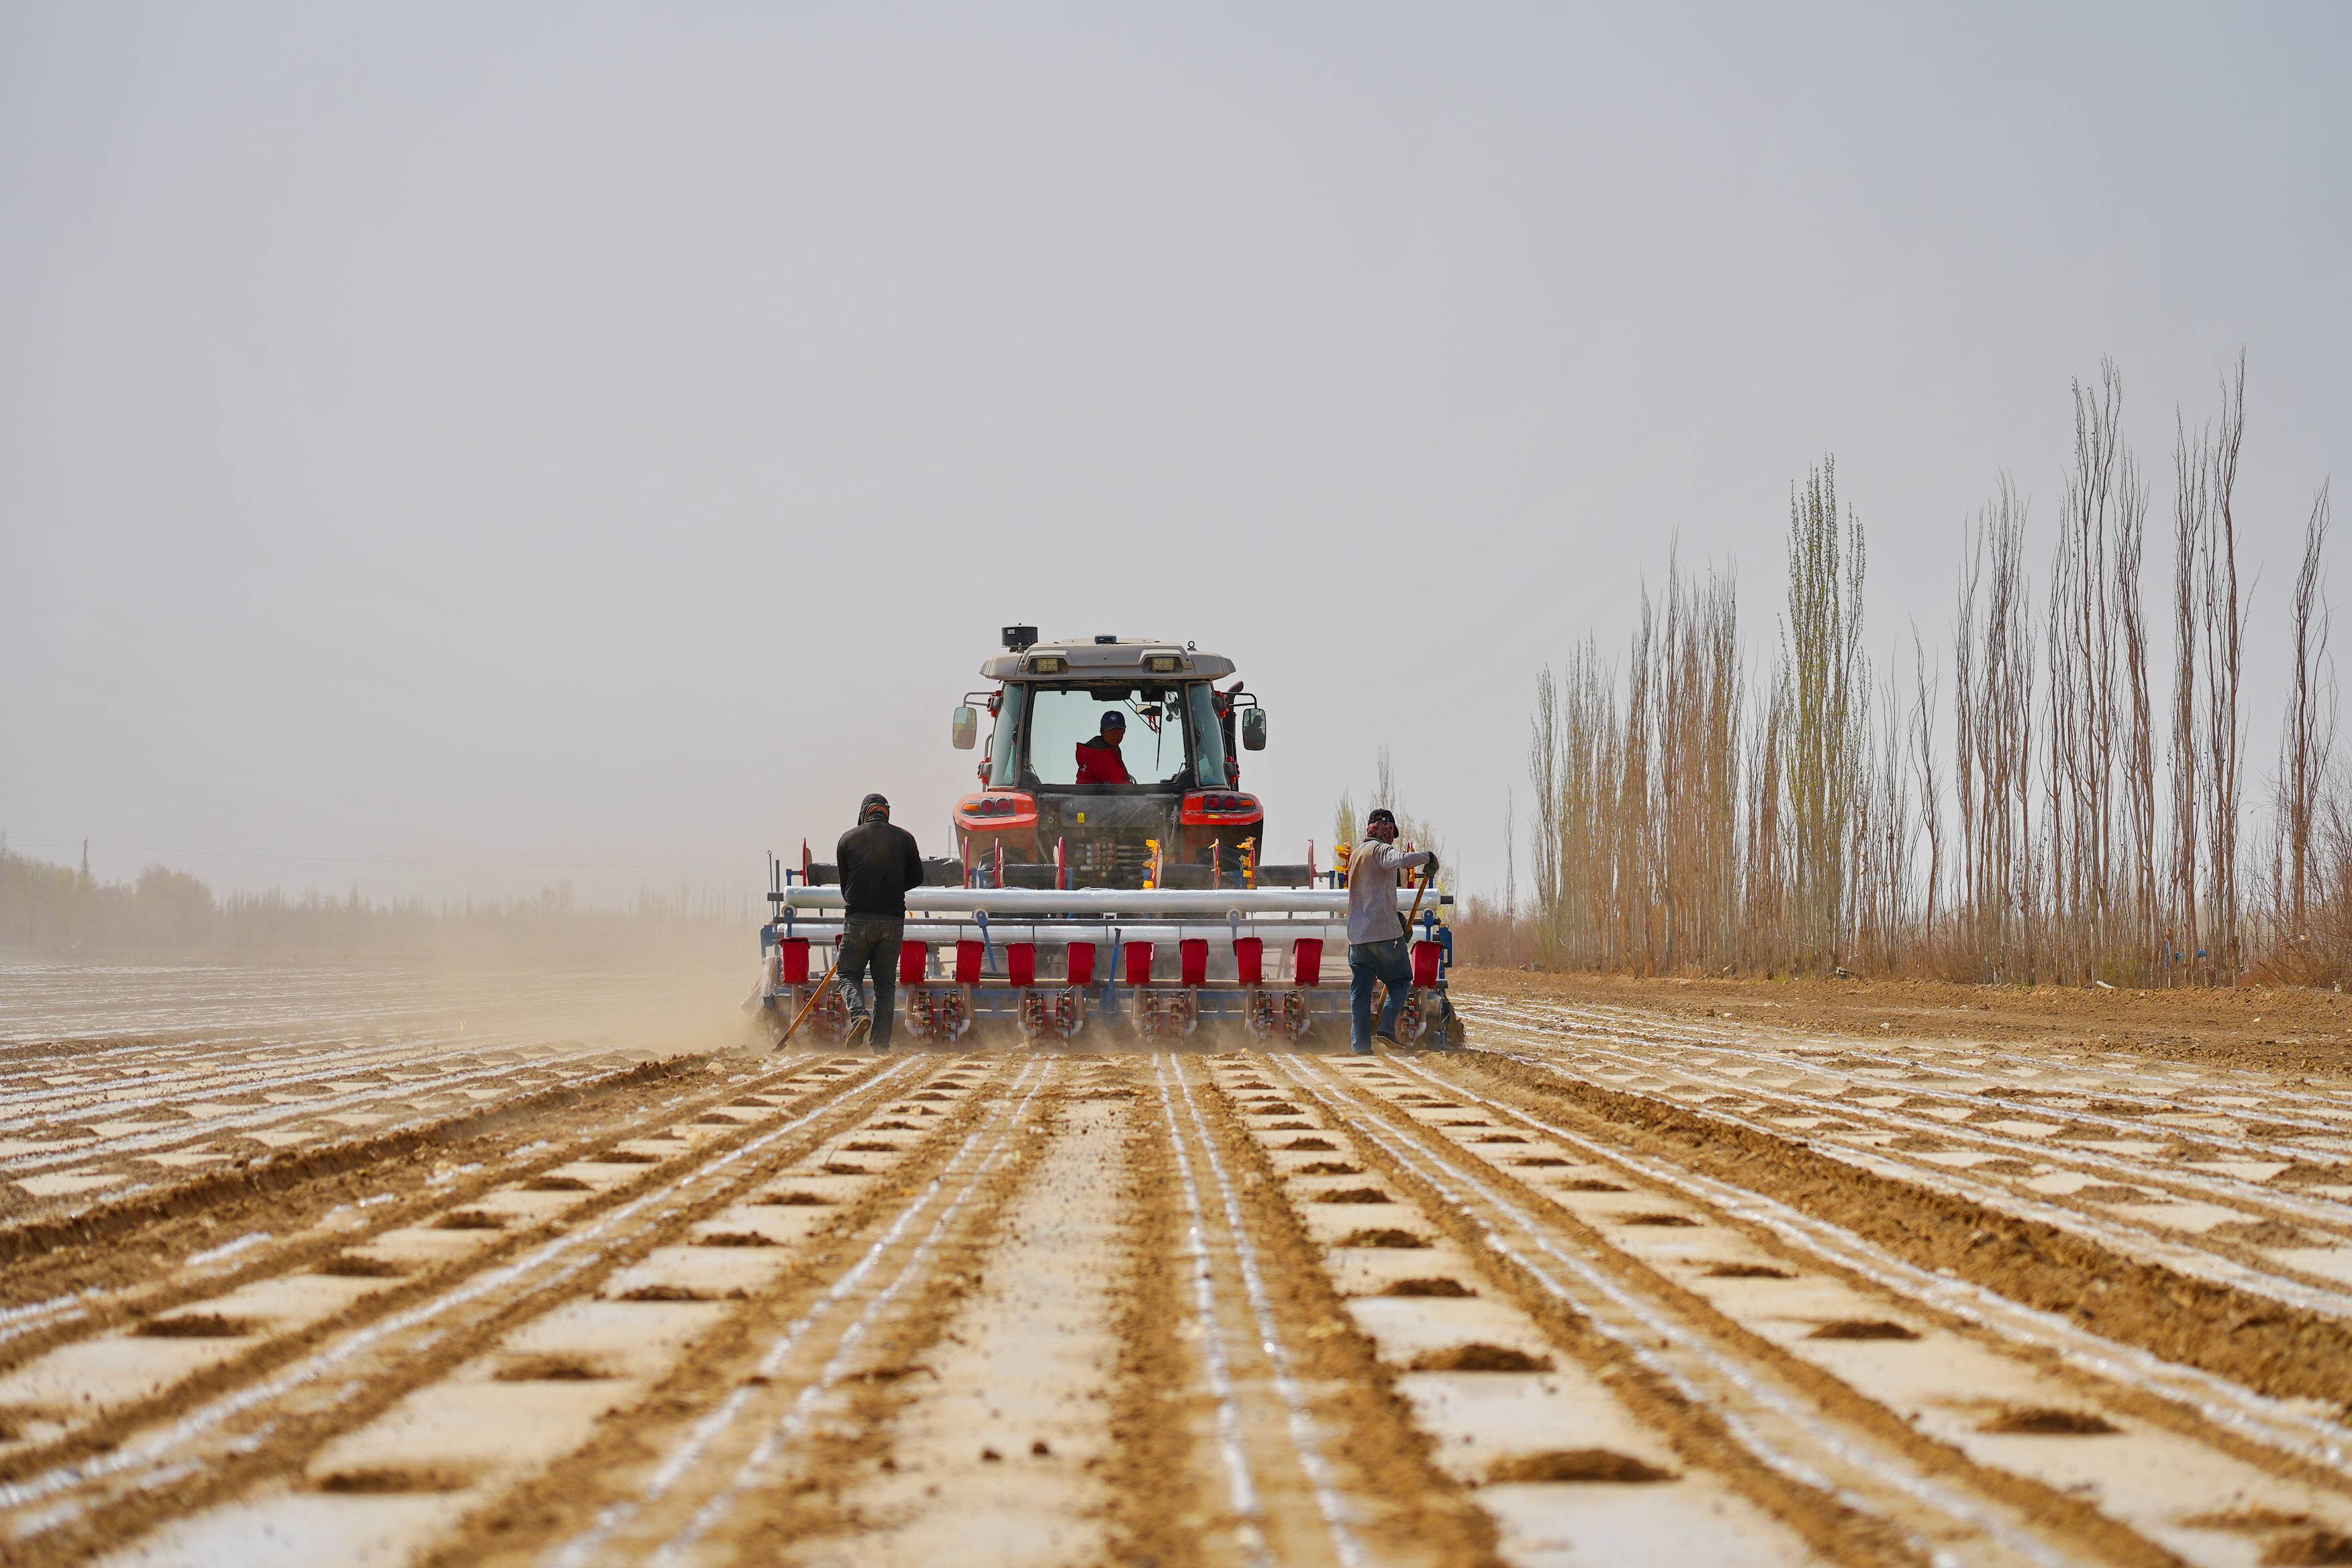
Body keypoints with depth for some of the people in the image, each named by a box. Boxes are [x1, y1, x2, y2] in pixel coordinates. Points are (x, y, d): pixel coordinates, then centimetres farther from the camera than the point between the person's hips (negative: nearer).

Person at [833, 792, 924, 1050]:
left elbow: (844, 883, 10)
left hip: (858, 920, -1)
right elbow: (917, 879, 12)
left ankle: (858, 1014, -16)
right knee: (885, 984, 8)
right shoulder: (904, 838, 5)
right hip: (893, 921, 1)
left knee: (848, 973, 12)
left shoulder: (848, 838, 3)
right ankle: (881, 1044, 3)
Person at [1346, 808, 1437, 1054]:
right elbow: (1401, 860, -30)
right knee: (1400, 981, 8)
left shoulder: (1357, 854, 21)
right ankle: (1387, 1028, -7)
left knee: (1360, 990, 6)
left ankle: (1359, 1043, 0)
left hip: (1357, 934, 7)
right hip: (1385, 932, -7)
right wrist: (1427, 857, -13)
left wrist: (1398, 917, 25)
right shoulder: (1380, 850, -7)